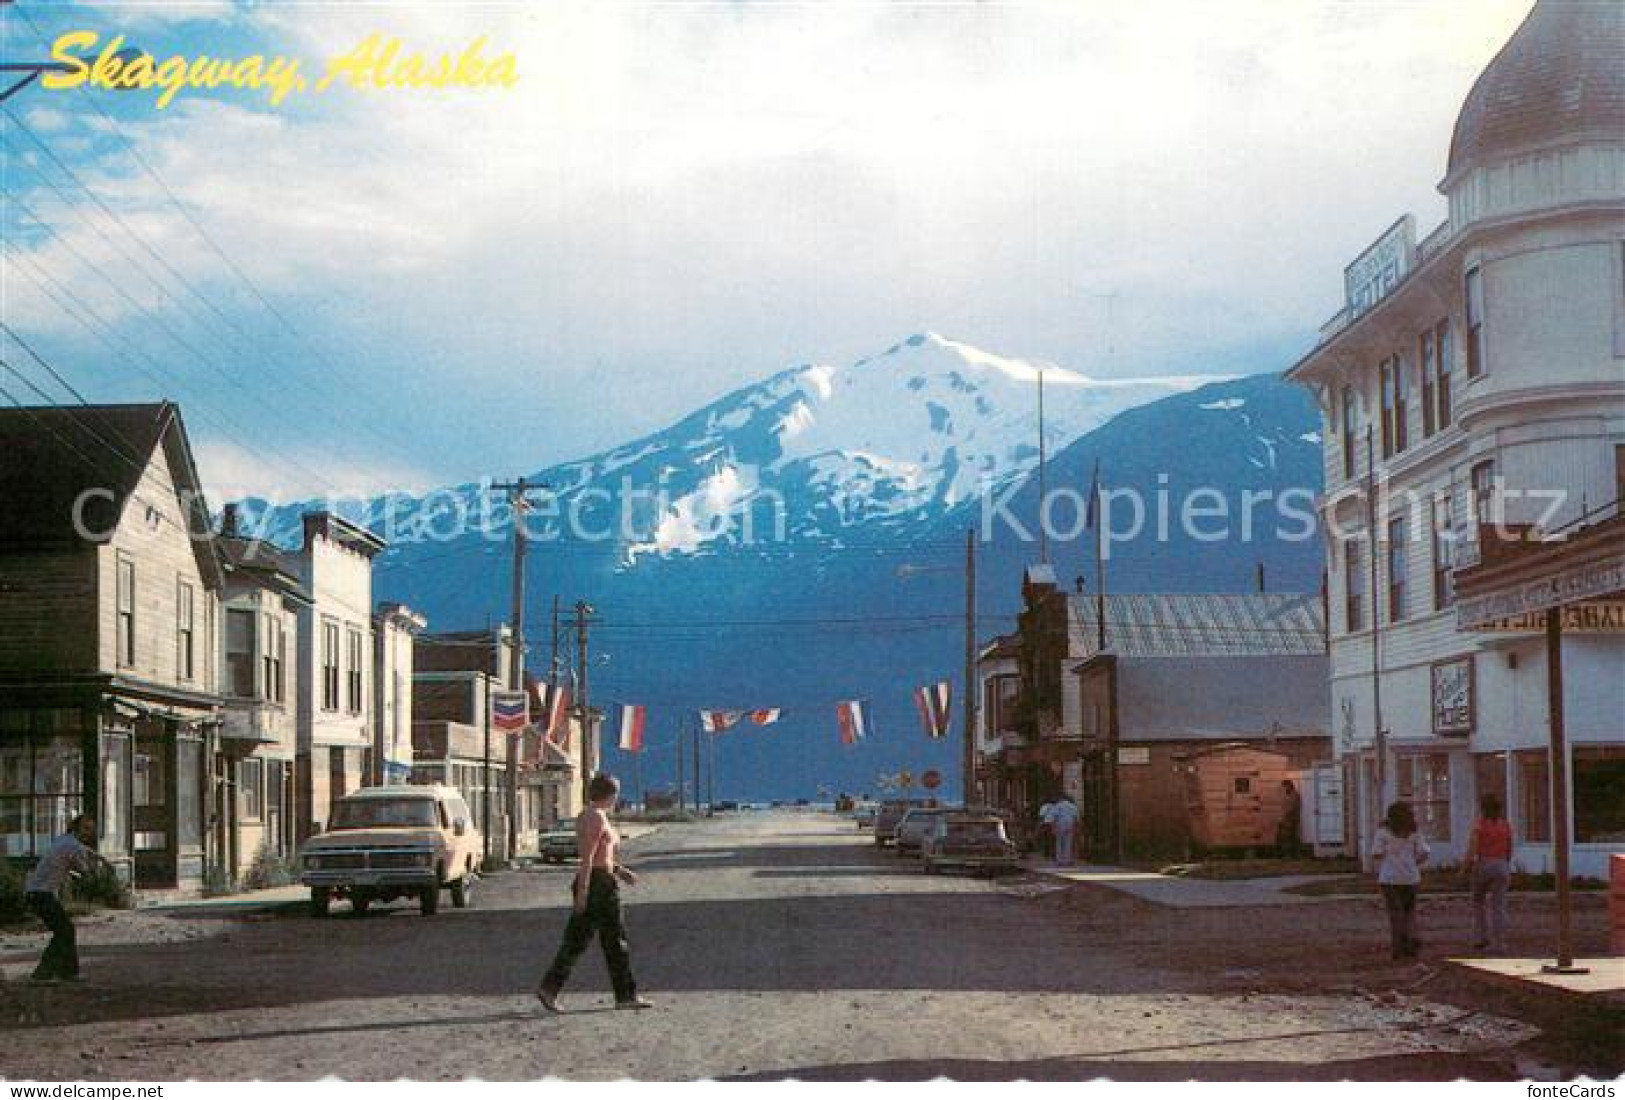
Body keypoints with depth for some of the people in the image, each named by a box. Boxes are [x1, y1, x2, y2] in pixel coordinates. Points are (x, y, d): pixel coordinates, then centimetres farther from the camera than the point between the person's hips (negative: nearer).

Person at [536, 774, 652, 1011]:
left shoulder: (585, 817, 15)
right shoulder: (598, 817, -15)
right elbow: (587, 856, -21)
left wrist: (619, 869, 22)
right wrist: (583, 891, -23)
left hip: (586, 883, 9)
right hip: (599, 883, -9)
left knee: (576, 940, 8)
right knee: (615, 939, 0)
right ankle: (626, 995, 7)